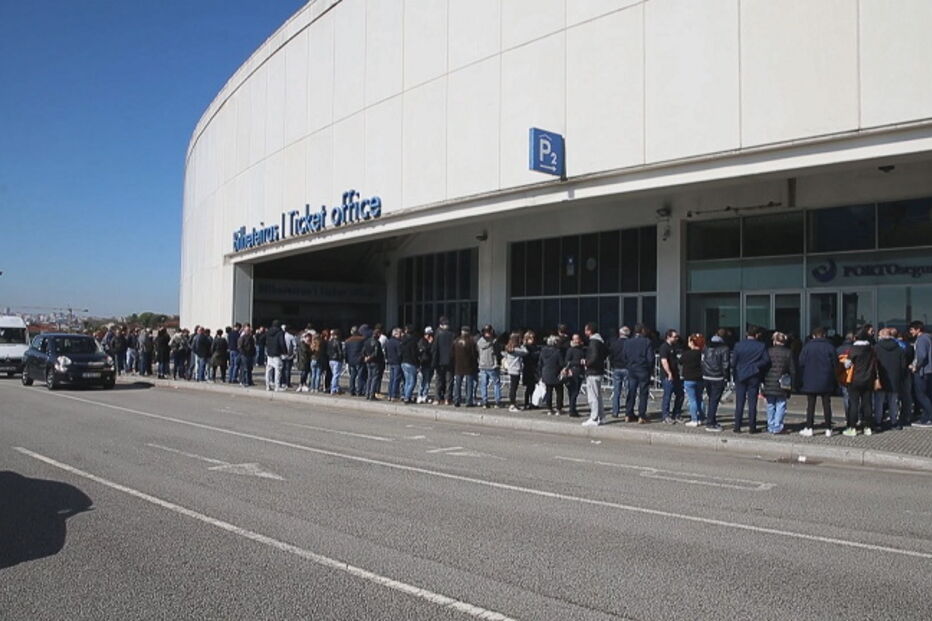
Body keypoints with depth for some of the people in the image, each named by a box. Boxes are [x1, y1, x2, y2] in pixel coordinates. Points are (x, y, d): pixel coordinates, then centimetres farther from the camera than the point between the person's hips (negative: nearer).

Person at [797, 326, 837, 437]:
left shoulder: (807, 347, -4)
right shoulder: (830, 347, -3)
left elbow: (801, 364, -4)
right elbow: (835, 364, 0)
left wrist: (801, 381, 4)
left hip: (810, 382, -1)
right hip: (826, 382, 1)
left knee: (811, 405, 4)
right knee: (826, 405, 7)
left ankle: (809, 428, 3)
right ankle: (828, 429, 9)